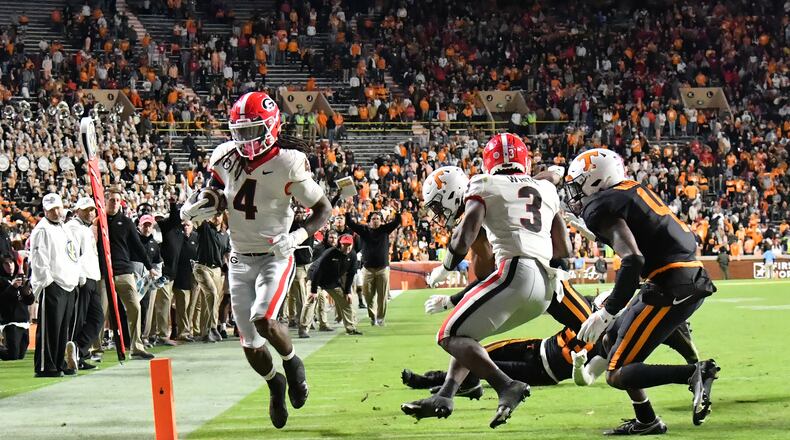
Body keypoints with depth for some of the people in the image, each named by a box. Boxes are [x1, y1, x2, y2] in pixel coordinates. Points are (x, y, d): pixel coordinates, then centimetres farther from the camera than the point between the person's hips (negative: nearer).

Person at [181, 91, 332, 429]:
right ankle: (275, 384, 34)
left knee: (263, 319, -27)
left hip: (275, 256, -4)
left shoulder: (287, 163, -16)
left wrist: (299, 236, -24)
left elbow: (323, 208, -8)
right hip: (240, 259, 4)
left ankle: (292, 363, 5)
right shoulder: (225, 158, -2)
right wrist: (192, 208, -5)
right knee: (250, 343, 4)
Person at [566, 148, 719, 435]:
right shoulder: (635, 190, 19)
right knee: (612, 338, 22)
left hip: (671, 288, -9)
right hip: (693, 280, 9)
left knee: (617, 375, -5)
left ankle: (695, 374, -19)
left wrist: (608, 312, -14)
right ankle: (646, 422, 19)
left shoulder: (601, 209, -7)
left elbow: (633, 260, -20)